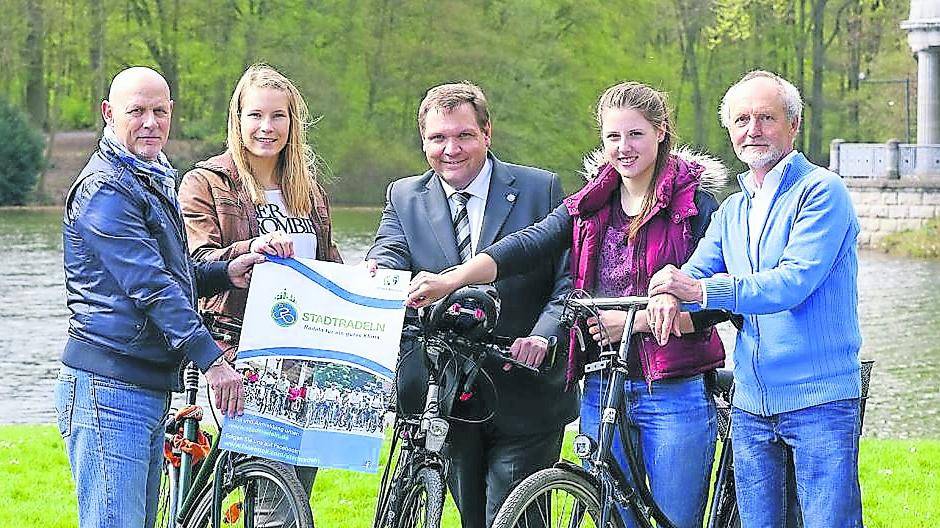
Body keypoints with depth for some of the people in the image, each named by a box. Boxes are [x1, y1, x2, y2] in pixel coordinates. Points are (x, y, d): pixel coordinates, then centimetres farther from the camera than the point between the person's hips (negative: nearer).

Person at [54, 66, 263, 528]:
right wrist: (211, 359, -24)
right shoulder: (105, 189, -13)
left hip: (149, 386, 10)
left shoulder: (154, 180, 20)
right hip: (109, 386, -10)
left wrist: (225, 273, 7)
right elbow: (149, 284, -20)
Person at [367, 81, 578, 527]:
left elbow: (570, 280, -6)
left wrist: (542, 336, -24)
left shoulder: (541, 190, -1)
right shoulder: (404, 198, 8)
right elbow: (385, 260, -7)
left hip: (524, 400, -3)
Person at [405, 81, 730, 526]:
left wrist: (632, 320, -17)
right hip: (602, 390, 4)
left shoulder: (695, 204, -4)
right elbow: (527, 245, -4)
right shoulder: (588, 205, 9)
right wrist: (450, 281, -17)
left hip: (675, 394, -4)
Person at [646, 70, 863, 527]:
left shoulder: (821, 191, -7)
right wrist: (669, 298, -18)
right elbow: (693, 274, 7)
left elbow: (794, 282, -19)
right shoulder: (732, 210, 17)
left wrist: (703, 290, -26)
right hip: (750, 404, 6)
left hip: (819, 403, -6)